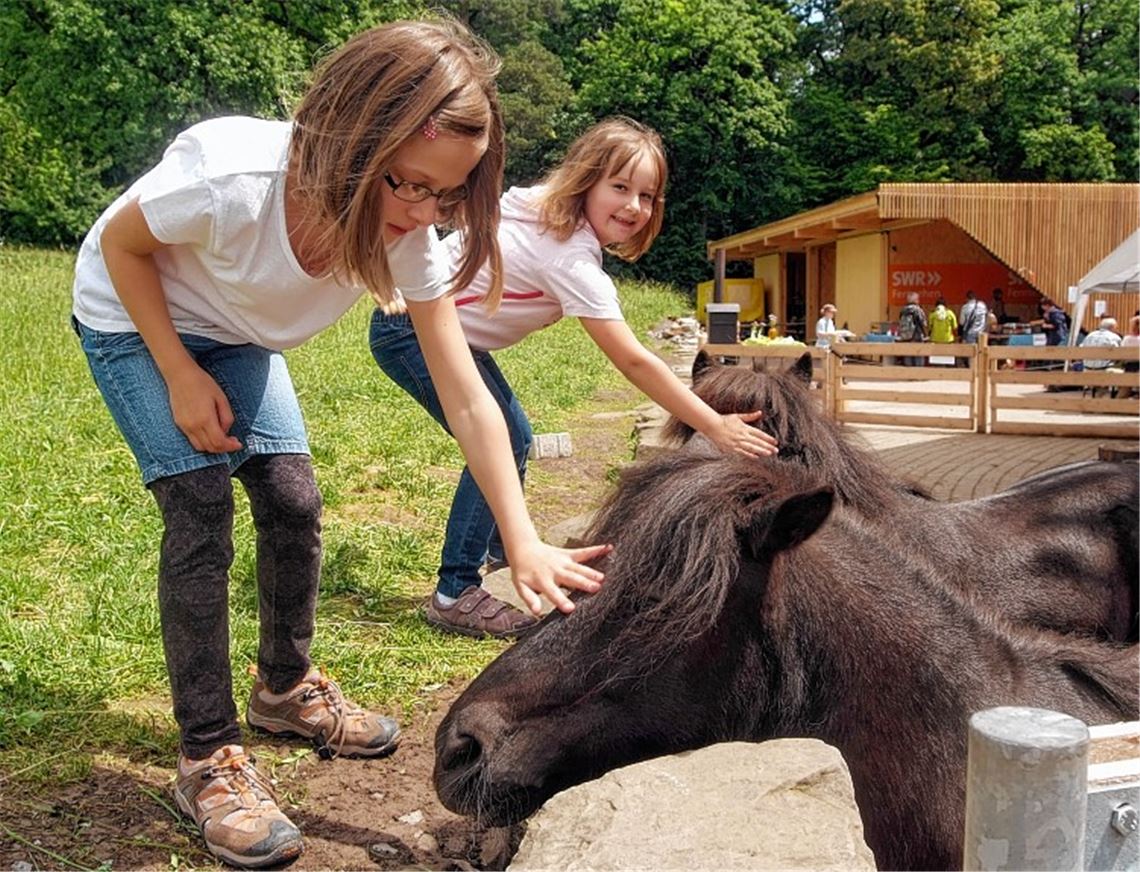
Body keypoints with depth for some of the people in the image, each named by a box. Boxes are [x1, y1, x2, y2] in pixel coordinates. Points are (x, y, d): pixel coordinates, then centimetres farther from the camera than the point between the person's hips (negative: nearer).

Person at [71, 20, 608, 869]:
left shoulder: (408, 236, -26)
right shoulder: (229, 177, -40)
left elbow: (467, 398, -25)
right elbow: (121, 244, -19)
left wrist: (523, 540, -31)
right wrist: (181, 377, -22)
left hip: (235, 334, 5)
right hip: (135, 319, -4)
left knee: (294, 500, -2)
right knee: (202, 511, -16)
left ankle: (287, 686, 25)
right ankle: (208, 759, -4)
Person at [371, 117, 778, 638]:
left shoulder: (539, 206, -2)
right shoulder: (572, 259, -29)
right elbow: (634, 362, -30)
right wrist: (714, 426, -26)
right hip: (410, 329, -10)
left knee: (514, 435, 16)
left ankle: (504, 549, 35)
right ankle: (455, 595, -14)